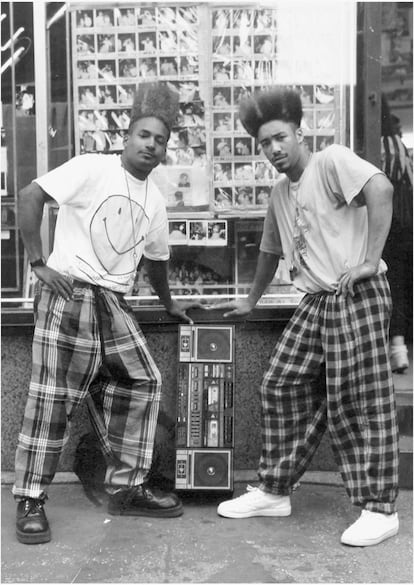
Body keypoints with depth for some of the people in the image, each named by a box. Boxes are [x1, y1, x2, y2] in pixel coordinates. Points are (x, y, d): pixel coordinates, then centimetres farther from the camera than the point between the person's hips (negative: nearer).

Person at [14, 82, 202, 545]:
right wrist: (38, 262, -12)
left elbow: (156, 259, 28)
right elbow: (29, 197, -9)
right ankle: (30, 502, 7)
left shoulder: (155, 201, 15)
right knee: (53, 396, -6)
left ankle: (126, 489, 18)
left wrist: (169, 304, 35)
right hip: (68, 294, -7)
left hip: (113, 303, 7)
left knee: (141, 383, 4)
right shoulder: (92, 168, -4)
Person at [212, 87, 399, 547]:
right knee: (281, 386, 7)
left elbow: (380, 189, -22)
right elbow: (271, 250, 30)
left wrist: (370, 260, -24)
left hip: (357, 296, -8)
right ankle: (274, 491, 20)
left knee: (360, 401, -5)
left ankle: (379, 509, 8)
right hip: (316, 301, 8)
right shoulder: (280, 193, 19)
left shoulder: (333, 160, -5)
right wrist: (250, 301, 36)